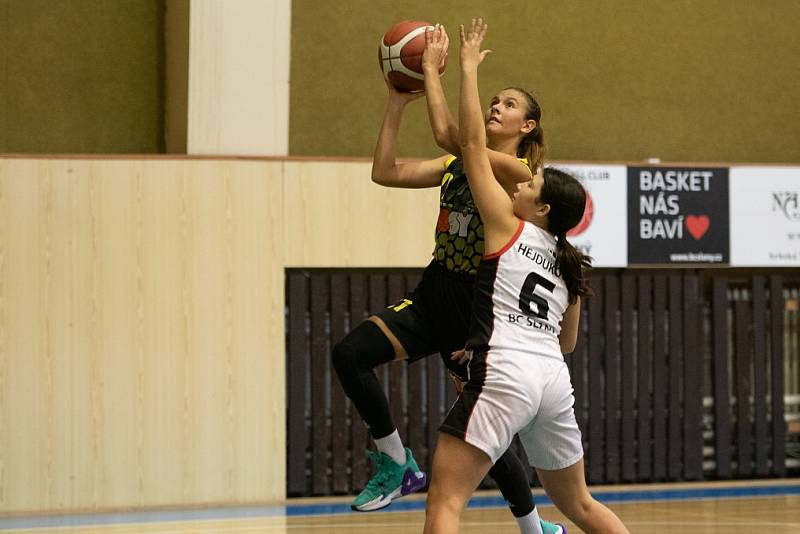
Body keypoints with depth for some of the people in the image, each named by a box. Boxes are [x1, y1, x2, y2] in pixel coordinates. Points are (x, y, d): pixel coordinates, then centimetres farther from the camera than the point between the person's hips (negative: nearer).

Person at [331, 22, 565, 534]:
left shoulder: (518, 171, -13)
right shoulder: (456, 164, 10)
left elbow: (448, 133, -26)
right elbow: (386, 172, 1)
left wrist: (433, 68, -19)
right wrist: (398, 102, -3)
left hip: (476, 306, -6)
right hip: (433, 297, 6)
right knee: (349, 353, -17)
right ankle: (397, 463, -2)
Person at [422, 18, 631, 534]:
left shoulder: (507, 227, 5)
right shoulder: (567, 262, 21)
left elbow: (472, 142, 3)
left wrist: (469, 67, 9)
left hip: (504, 374, -7)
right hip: (554, 376, 7)